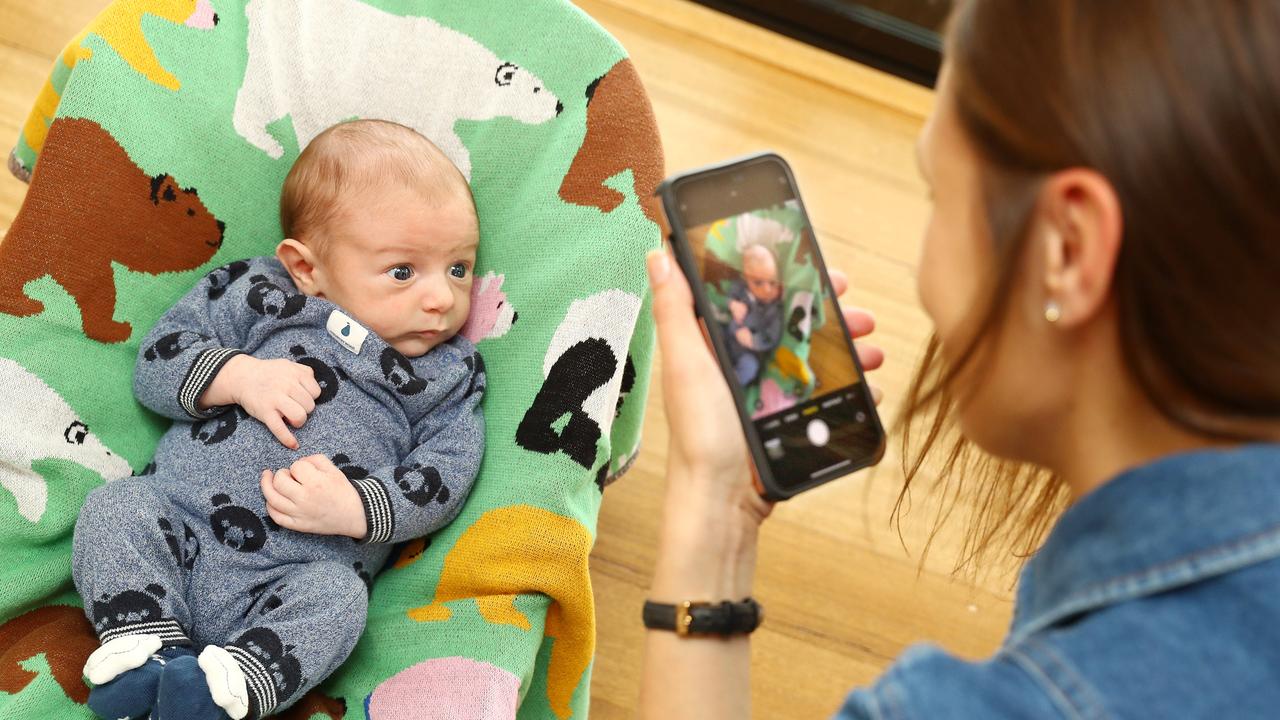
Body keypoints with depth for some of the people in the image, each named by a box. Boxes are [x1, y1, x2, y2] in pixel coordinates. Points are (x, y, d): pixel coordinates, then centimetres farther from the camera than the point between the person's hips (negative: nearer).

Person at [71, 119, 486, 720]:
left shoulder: (449, 374, 7)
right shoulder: (261, 296, 6)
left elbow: (444, 478, -1)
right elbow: (158, 359, 5)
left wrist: (354, 508, -18)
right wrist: (240, 375, -15)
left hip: (301, 576, -2)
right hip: (178, 520, 2)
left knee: (337, 599, -31)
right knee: (115, 506, -21)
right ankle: (149, 648, -25)